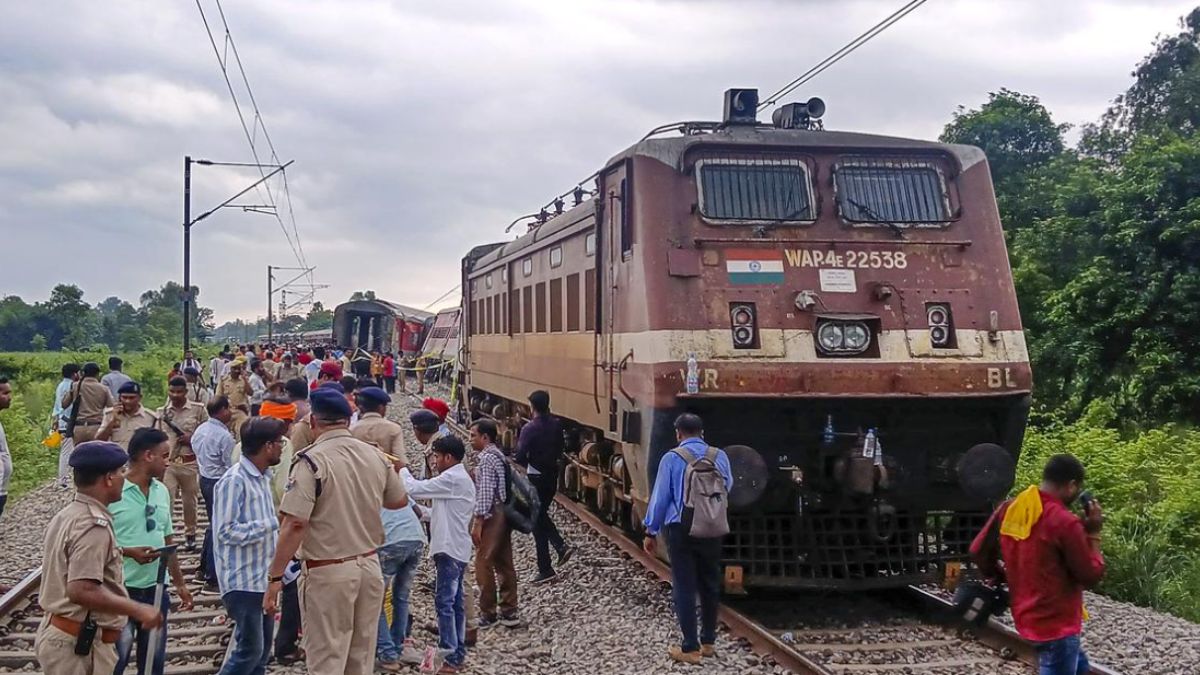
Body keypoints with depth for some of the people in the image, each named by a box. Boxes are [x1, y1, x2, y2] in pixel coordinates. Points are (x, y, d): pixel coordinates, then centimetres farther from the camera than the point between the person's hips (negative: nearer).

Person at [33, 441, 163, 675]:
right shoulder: (94, 525, -22)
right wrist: (138, 610, -24)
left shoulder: (65, 516, 9)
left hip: (57, 634, 10)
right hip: (81, 644, -10)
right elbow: (81, 591, -30)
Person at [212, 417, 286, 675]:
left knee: (262, 652, 13)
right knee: (249, 650, -8)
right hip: (243, 581, -9)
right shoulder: (234, 480, -17)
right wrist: (273, 523, -21)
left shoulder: (263, 477, 10)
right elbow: (227, 531, -21)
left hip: (263, 578, 9)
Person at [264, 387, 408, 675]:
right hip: (370, 566, 5)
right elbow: (400, 500, 16)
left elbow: (294, 525, -20)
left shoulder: (311, 461, -15)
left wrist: (274, 577, -16)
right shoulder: (375, 456, 1)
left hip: (328, 573, -5)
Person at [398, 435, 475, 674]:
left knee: (444, 602, -9)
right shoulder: (462, 479, 16)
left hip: (449, 549, -10)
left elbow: (415, 489, -18)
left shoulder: (451, 479, -16)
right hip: (456, 548, 10)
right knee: (455, 602, 12)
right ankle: (458, 653, 16)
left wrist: (403, 469, -1)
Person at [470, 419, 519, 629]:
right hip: (503, 514, 10)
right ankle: (509, 612, 14)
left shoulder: (487, 458, -15)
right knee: (504, 563, 10)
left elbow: (485, 493, -20)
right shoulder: (499, 456, 15)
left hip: (492, 515, -10)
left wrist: (478, 522, -19)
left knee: (484, 564, -3)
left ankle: (488, 615, 2)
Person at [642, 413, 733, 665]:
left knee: (684, 587, 2)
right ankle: (708, 641, 25)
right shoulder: (720, 456, -1)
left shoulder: (671, 459, -8)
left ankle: (691, 648, 5)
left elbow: (660, 496, -5)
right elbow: (727, 487, 16)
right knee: (710, 585, 16)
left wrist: (651, 532, 4)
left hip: (680, 529, -3)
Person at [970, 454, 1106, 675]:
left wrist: (1001, 575, 22)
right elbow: (1091, 575, -13)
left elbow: (978, 551, 6)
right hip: (1056, 624, -8)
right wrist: (1093, 533, -4)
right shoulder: (1065, 522, -22)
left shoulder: (1009, 509, -1)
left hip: (1027, 616, 8)